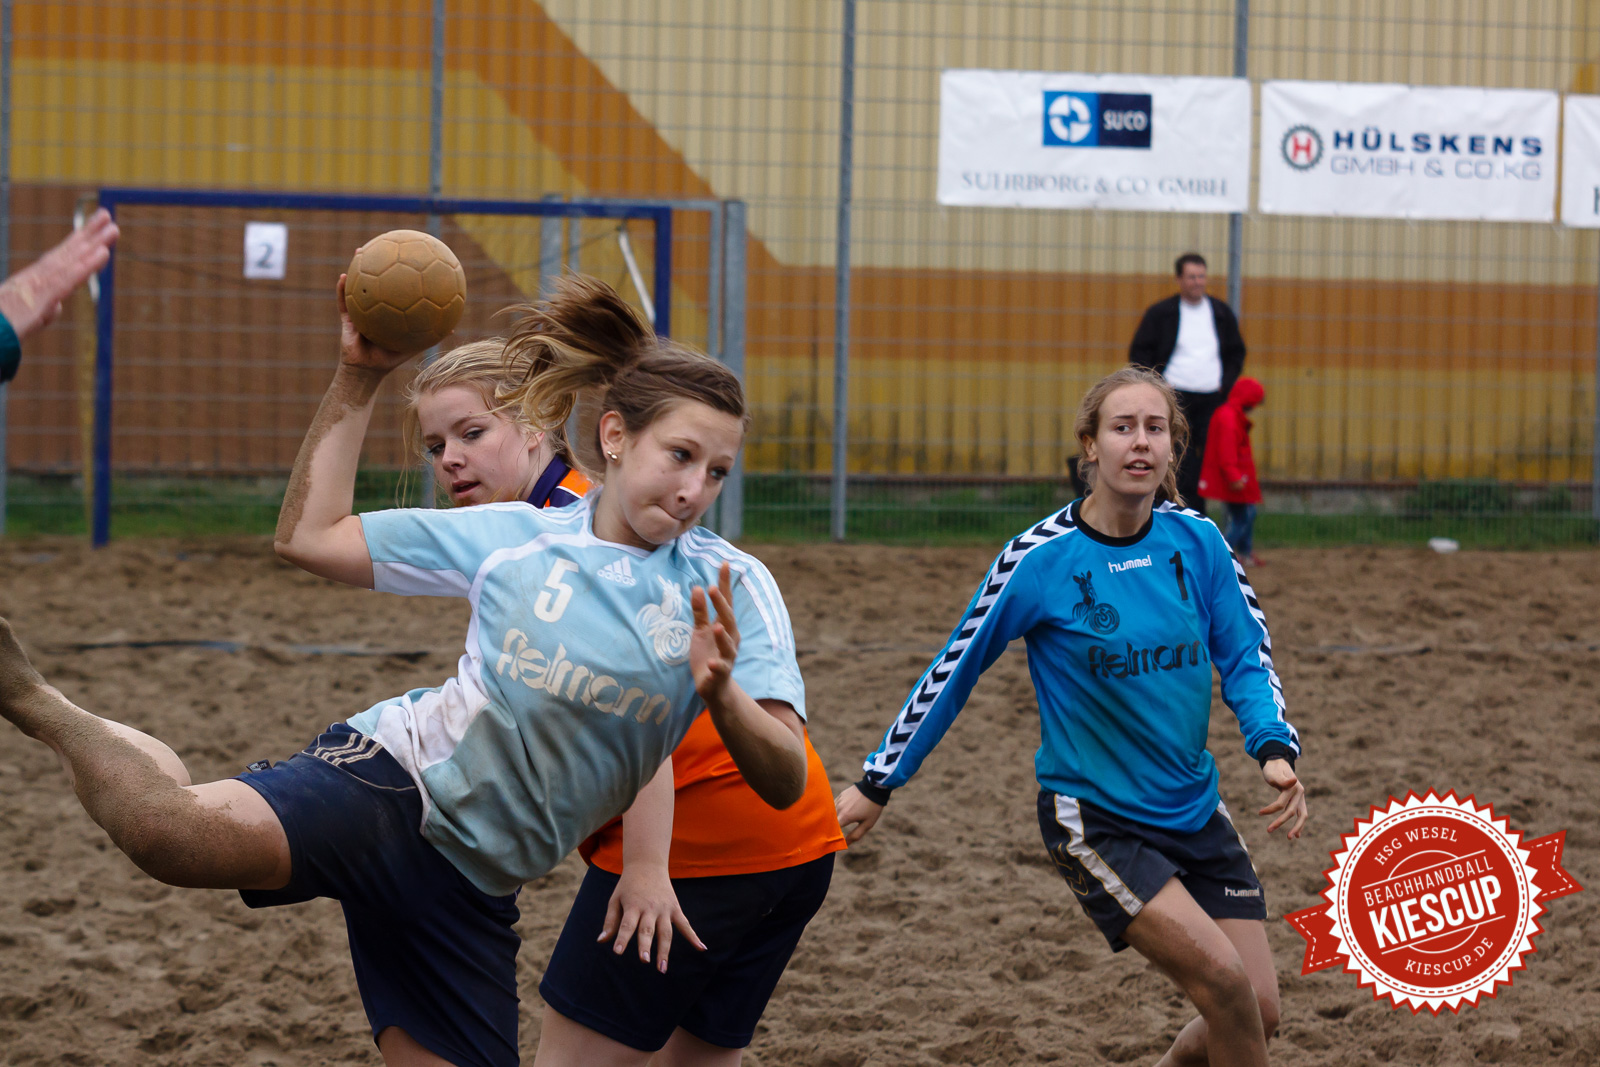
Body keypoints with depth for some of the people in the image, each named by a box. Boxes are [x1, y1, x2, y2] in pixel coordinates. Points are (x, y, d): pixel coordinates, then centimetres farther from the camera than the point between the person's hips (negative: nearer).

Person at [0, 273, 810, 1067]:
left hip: (469, 890, 3)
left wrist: (719, 695, -26)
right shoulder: (514, 537, 3)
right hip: (392, 775, -3)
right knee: (176, 832, -32)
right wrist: (358, 379, 4)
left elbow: (784, 782, -6)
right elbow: (309, 535, 10)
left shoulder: (731, 589, 2)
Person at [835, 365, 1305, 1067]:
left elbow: (1246, 652, 7)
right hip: (1092, 817, -5)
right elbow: (954, 670, -4)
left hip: (1195, 810, 5)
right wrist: (878, 783, 2)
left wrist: (1274, 748, -11)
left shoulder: (1196, 542, -2)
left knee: (1257, 1009, 3)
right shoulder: (1040, 559, -13)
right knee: (1222, 981, -20)